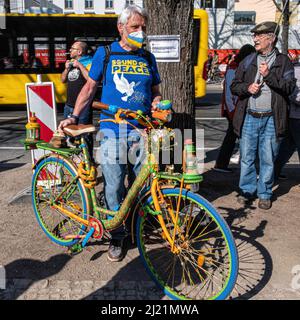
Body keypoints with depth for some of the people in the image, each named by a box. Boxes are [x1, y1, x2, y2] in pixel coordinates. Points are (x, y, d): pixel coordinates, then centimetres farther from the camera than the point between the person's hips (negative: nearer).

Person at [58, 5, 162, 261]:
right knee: (114, 187, -3)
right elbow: (90, 87, 10)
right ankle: (117, 236, 14)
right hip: (113, 131, -2)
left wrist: (157, 102, -2)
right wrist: (73, 117, 1)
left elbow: (155, 92, 22)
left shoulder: (148, 58, 15)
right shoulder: (105, 53, 8)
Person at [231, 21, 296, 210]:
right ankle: (248, 191, 23)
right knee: (247, 157, 8)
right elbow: (234, 86, 12)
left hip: (271, 119, -2)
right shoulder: (248, 61, 12)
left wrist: (269, 75, -16)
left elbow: (289, 87, -5)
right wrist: (247, 88, -8)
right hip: (249, 118, 2)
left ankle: (265, 194, 19)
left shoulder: (283, 62, 5)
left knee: (268, 159, 4)